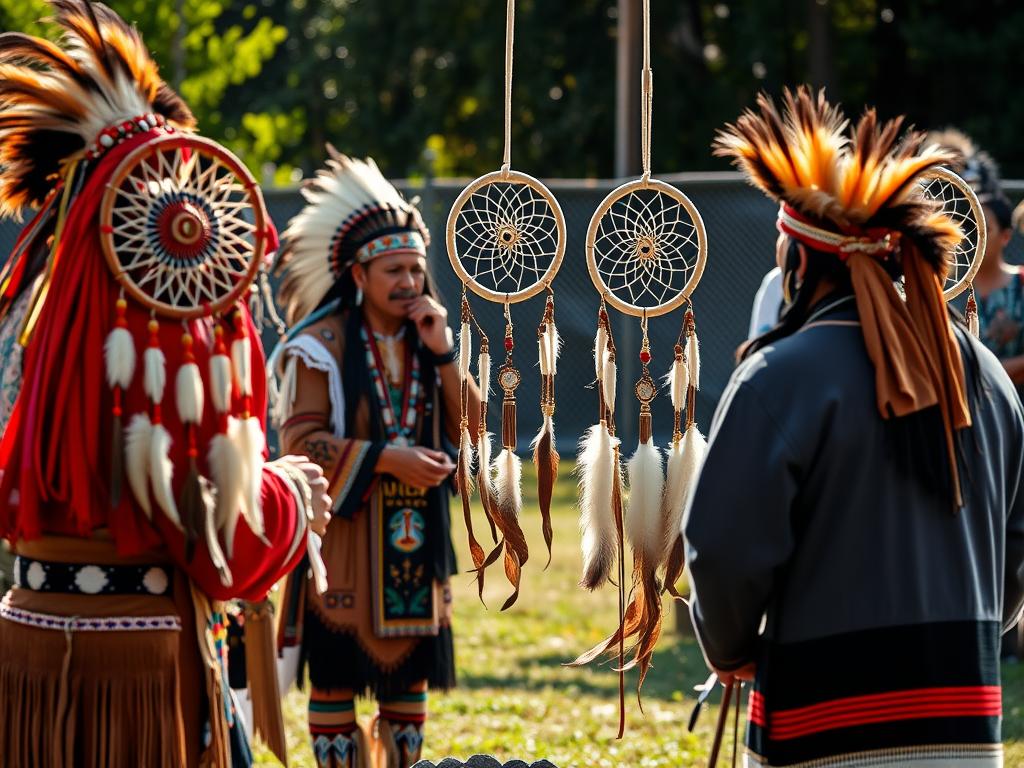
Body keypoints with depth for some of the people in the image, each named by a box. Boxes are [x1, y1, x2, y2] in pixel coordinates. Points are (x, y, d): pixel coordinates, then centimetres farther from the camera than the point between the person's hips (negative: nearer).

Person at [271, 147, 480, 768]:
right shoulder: (321, 345, -8)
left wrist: (442, 354, -10)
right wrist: (385, 459, -21)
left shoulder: (430, 341, 9)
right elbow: (301, 441, -14)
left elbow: (473, 432, 1)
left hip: (414, 544, 5)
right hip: (343, 539, -5)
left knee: (411, 672, 9)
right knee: (336, 675, -1)